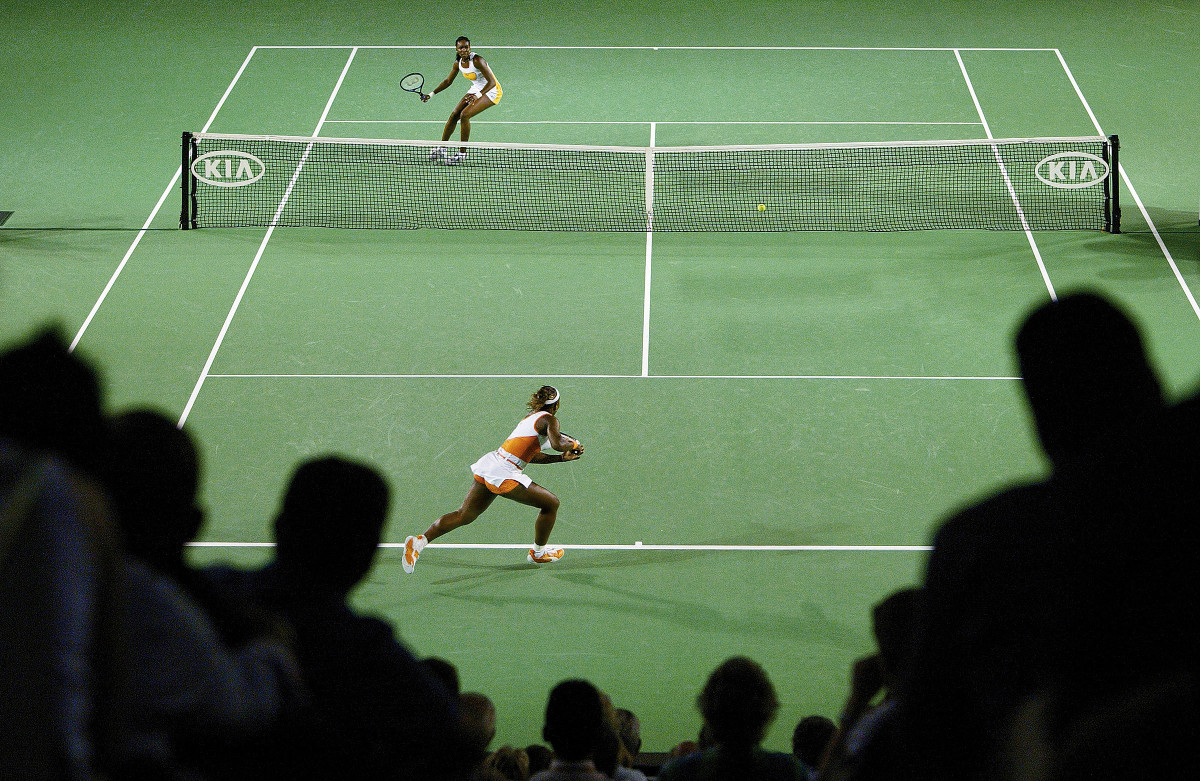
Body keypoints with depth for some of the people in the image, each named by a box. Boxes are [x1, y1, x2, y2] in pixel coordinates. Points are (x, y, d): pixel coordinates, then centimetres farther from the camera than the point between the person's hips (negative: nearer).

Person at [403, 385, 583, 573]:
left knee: (464, 515, 11)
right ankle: (538, 552, 25)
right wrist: (573, 445, -2)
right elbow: (557, 443, -24)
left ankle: (419, 541, -3)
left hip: (488, 465, 8)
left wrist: (561, 457, 25)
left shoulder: (531, 417, 24)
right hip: (505, 475, -8)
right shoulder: (549, 420, -4)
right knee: (551, 504, 8)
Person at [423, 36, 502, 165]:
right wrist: (431, 95, 6)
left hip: (491, 91, -7)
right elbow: (448, 81, 12)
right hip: (476, 90, 8)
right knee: (454, 115, 2)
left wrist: (477, 95, -44)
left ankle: (462, 153, -10)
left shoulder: (477, 61, -27)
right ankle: (442, 148, 19)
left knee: (465, 115, -21)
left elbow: (491, 82, -31)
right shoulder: (458, 63, -4)